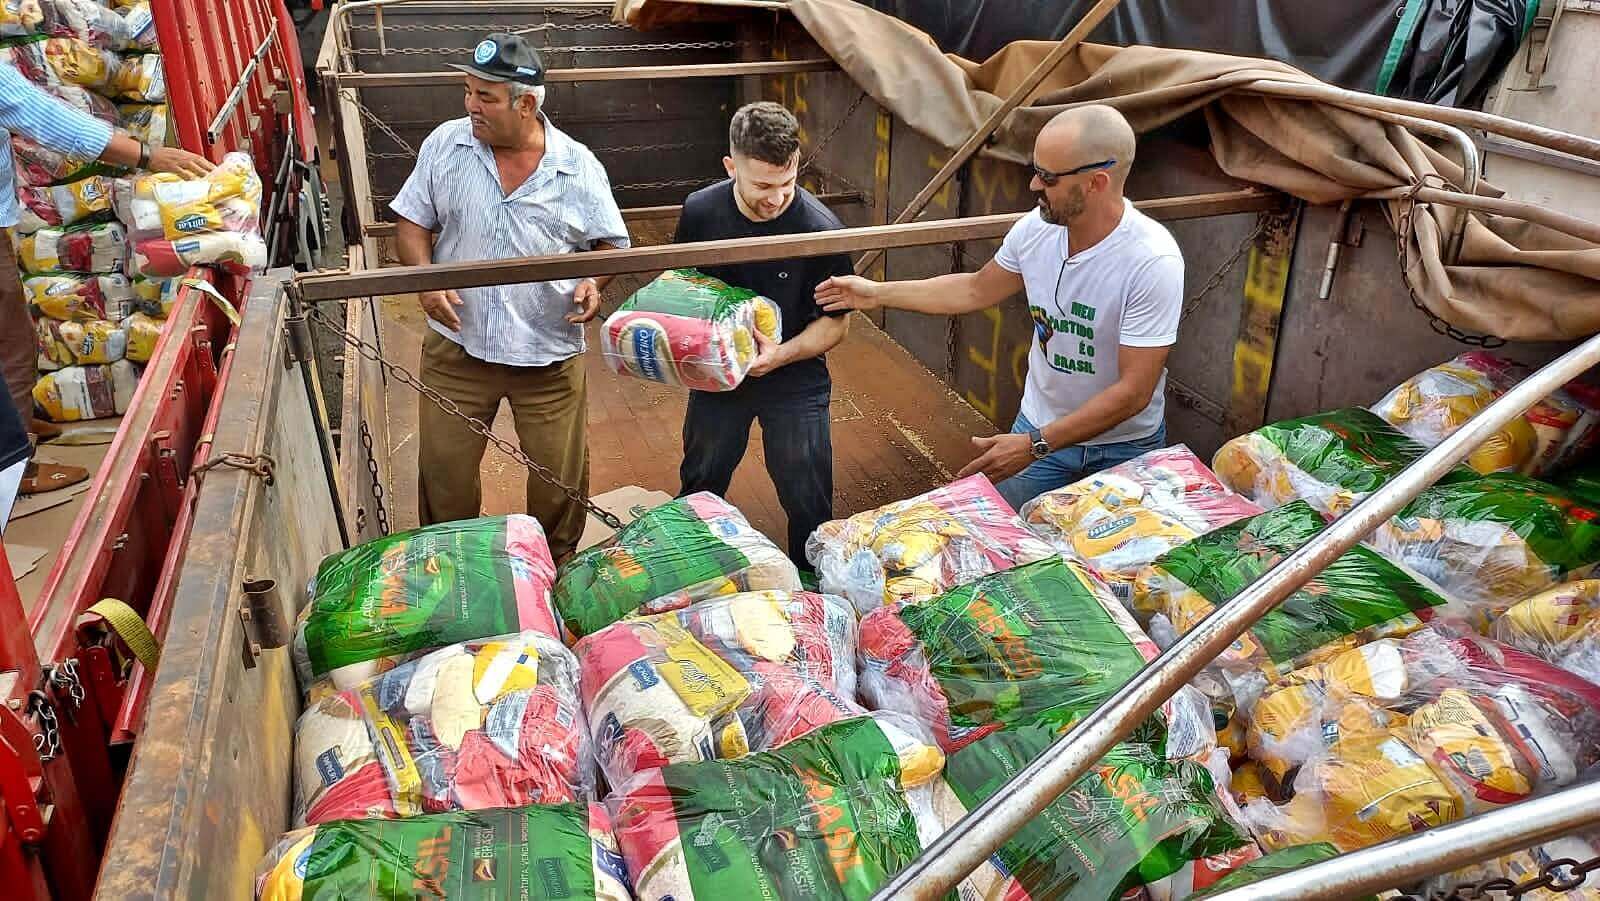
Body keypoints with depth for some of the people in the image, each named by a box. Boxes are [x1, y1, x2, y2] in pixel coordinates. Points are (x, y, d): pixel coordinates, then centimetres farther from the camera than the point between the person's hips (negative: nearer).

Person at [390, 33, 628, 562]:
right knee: (444, 472, 12)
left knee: (560, 479, 11)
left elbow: (612, 244, 3)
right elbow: (412, 222, 4)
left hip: (550, 354, -1)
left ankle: (556, 568, 38)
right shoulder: (445, 145, -3)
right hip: (457, 347, 1)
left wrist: (595, 281, -19)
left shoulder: (579, 167, -6)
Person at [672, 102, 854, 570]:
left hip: (795, 378, -3)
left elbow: (836, 320, -14)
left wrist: (781, 355, -30)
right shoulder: (700, 210, -14)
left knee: (807, 501, 6)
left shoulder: (819, 228, -24)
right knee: (699, 487, 21)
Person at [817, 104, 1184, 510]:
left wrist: (1035, 446, -29)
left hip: (1123, 448, -4)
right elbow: (976, 291, 6)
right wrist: (878, 293, 6)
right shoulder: (1036, 228, -13)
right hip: (1039, 428, 4)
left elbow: (1133, 391, -27)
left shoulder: (1154, 262, -29)